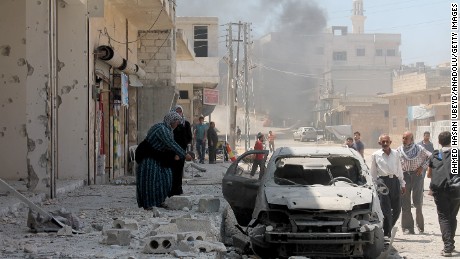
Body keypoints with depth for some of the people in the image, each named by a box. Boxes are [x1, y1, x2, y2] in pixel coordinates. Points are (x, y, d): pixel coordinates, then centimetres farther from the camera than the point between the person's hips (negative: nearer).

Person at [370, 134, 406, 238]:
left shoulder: (396, 154, 11)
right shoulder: (376, 155, 3)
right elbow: (373, 173, 8)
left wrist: (402, 183, 17)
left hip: (395, 181, 3)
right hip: (383, 181, -3)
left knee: (397, 209, 5)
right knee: (386, 211, -7)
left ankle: (388, 229, 25)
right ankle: (387, 234, 1)